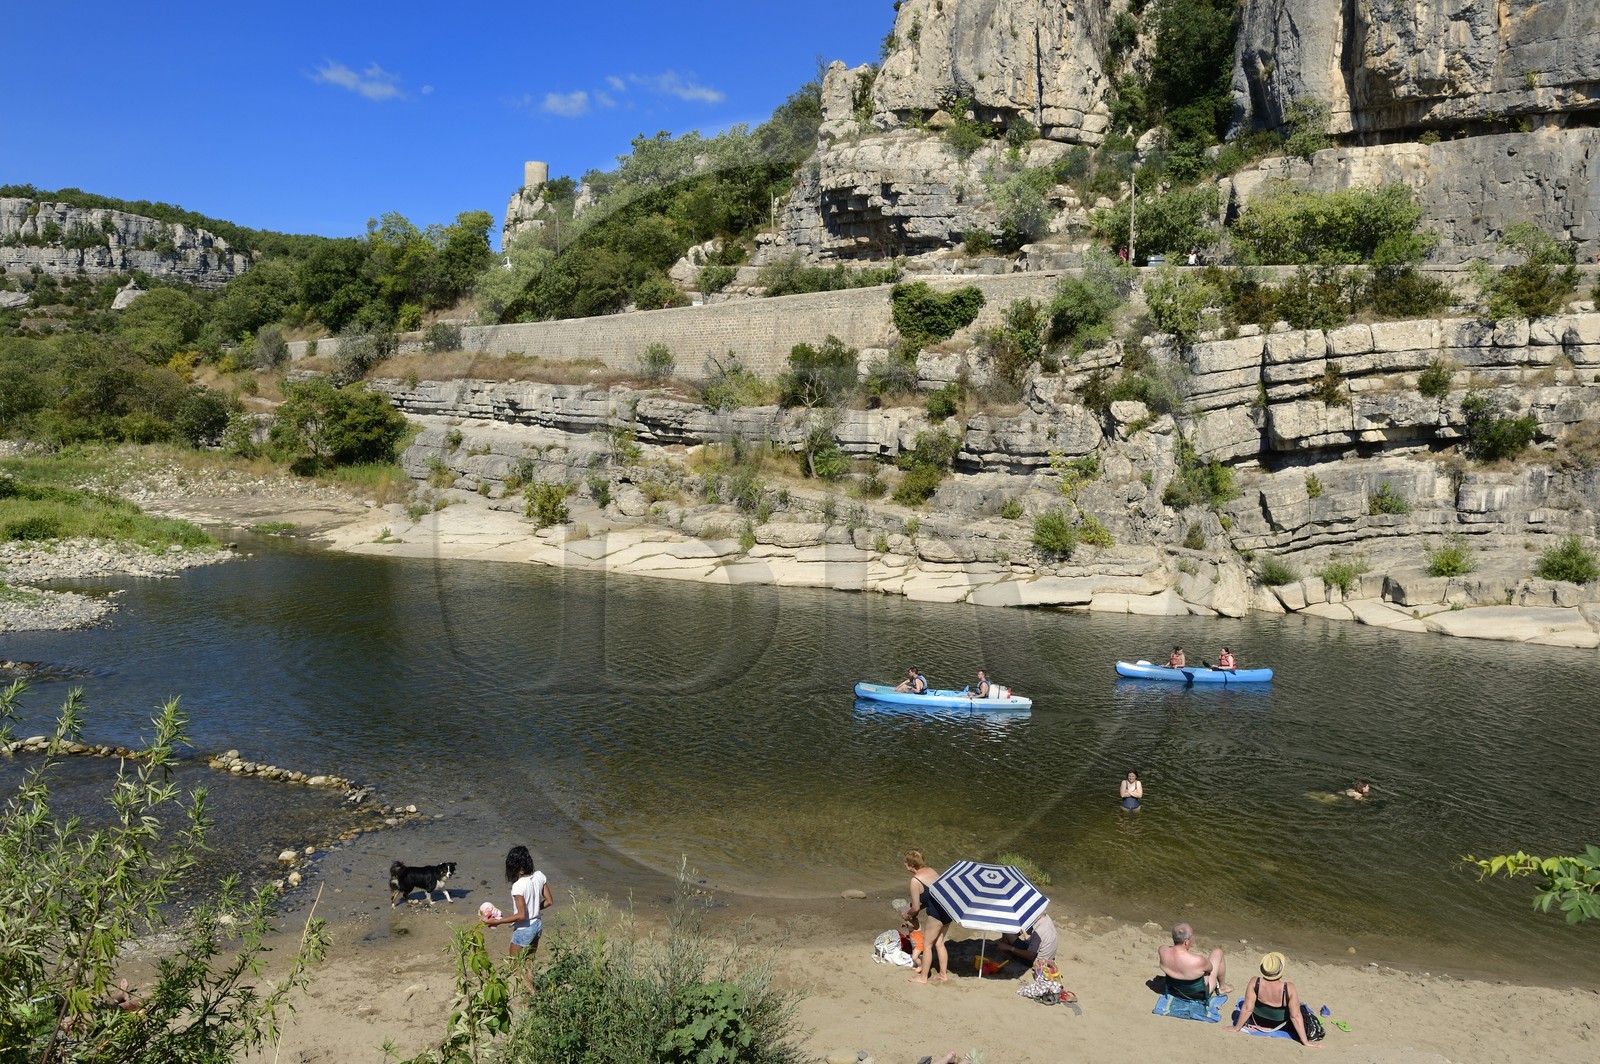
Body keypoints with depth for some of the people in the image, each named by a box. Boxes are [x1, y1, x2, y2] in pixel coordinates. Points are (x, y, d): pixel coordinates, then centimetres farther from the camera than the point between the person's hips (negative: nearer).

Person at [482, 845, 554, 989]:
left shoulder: (518, 886, -28)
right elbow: (549, 901, 0)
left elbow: (521, 915, -25)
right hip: (537, 925, 7)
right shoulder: (539, 876, -9)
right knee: (528, 963, 24)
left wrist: (496, 921, -18)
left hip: (524, 930, -7)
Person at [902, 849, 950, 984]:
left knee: (927, 944, 9)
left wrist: (907, 914, 13)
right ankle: (944, 975, 29)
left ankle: (923, 977, 20)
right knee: (939, 943, 21)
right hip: (947, 910, 8)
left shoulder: (915, 881, -14)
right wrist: (917, 910, 19)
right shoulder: (931, 871, 10)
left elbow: (915, 907, -8)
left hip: (937, 913, -8)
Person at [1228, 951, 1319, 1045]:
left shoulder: (1255, 982, -31)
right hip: (1278, 1025, 0)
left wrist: (1236, 1028, -9)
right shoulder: (1289, 988, -33)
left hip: (1258, 1022, 0)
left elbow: (1247, 1009, -23)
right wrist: (1305, 1042, -13)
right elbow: (1295, 1016, -26)